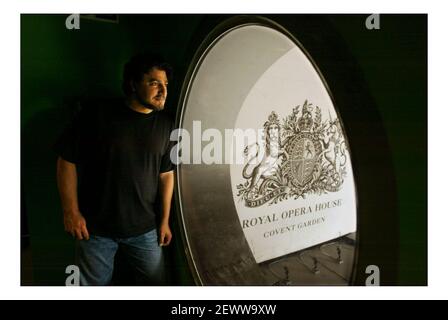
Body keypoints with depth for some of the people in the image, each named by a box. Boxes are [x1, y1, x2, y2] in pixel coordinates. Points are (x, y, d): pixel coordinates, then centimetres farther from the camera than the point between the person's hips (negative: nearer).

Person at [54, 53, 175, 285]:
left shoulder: (165, 125, 0)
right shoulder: (97, 116, -11)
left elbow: (166, 174, 5)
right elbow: (67, 161, -7)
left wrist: (165, 220, 6)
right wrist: (71, 211, -8)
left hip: (144, 228, 3)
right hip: (95, 227, -2)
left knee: (155, 282, 15)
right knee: (94, 284, 13)